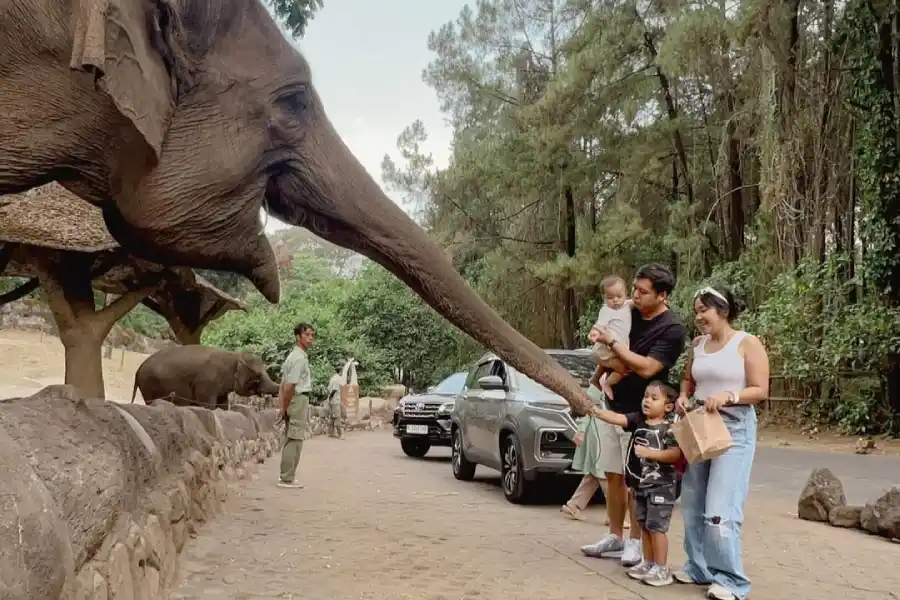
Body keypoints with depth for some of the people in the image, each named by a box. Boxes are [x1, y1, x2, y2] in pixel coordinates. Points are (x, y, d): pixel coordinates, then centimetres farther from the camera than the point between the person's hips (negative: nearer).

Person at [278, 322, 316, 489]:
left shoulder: (295, 356, 16)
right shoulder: (299, 358, -15)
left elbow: (284, 385, 15)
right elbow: (289, 386, -20)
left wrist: (283, 407, 11)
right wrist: (285, 408, -13)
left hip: (295, 400, 10)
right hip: (299, 399, -10)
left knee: (291, 440, 15)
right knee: (294, 440, -6)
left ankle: (286, 476, 23)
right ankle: (287, 479, -2)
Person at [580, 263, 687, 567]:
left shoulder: (672, 329, -17)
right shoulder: (628, 313, 3)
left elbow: (646, 368, -27)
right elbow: (607, 353, 17)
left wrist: (612, 342, -24)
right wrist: (594, 382, 6)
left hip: (639, 414, -6)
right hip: (611, 407, 7)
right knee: (613, 476, 12)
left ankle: (635, 542, 13)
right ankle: (614, 538, 22)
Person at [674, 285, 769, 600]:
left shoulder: (747, 343, -5)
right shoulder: (698, 345, 11)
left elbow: (760, 390, -9)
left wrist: (728, 395, -24)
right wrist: (683, 397, 2)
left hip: (734, 430, -6)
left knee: (720, 509, -12)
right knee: (692, 504, 9)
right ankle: (699, 567, 22)